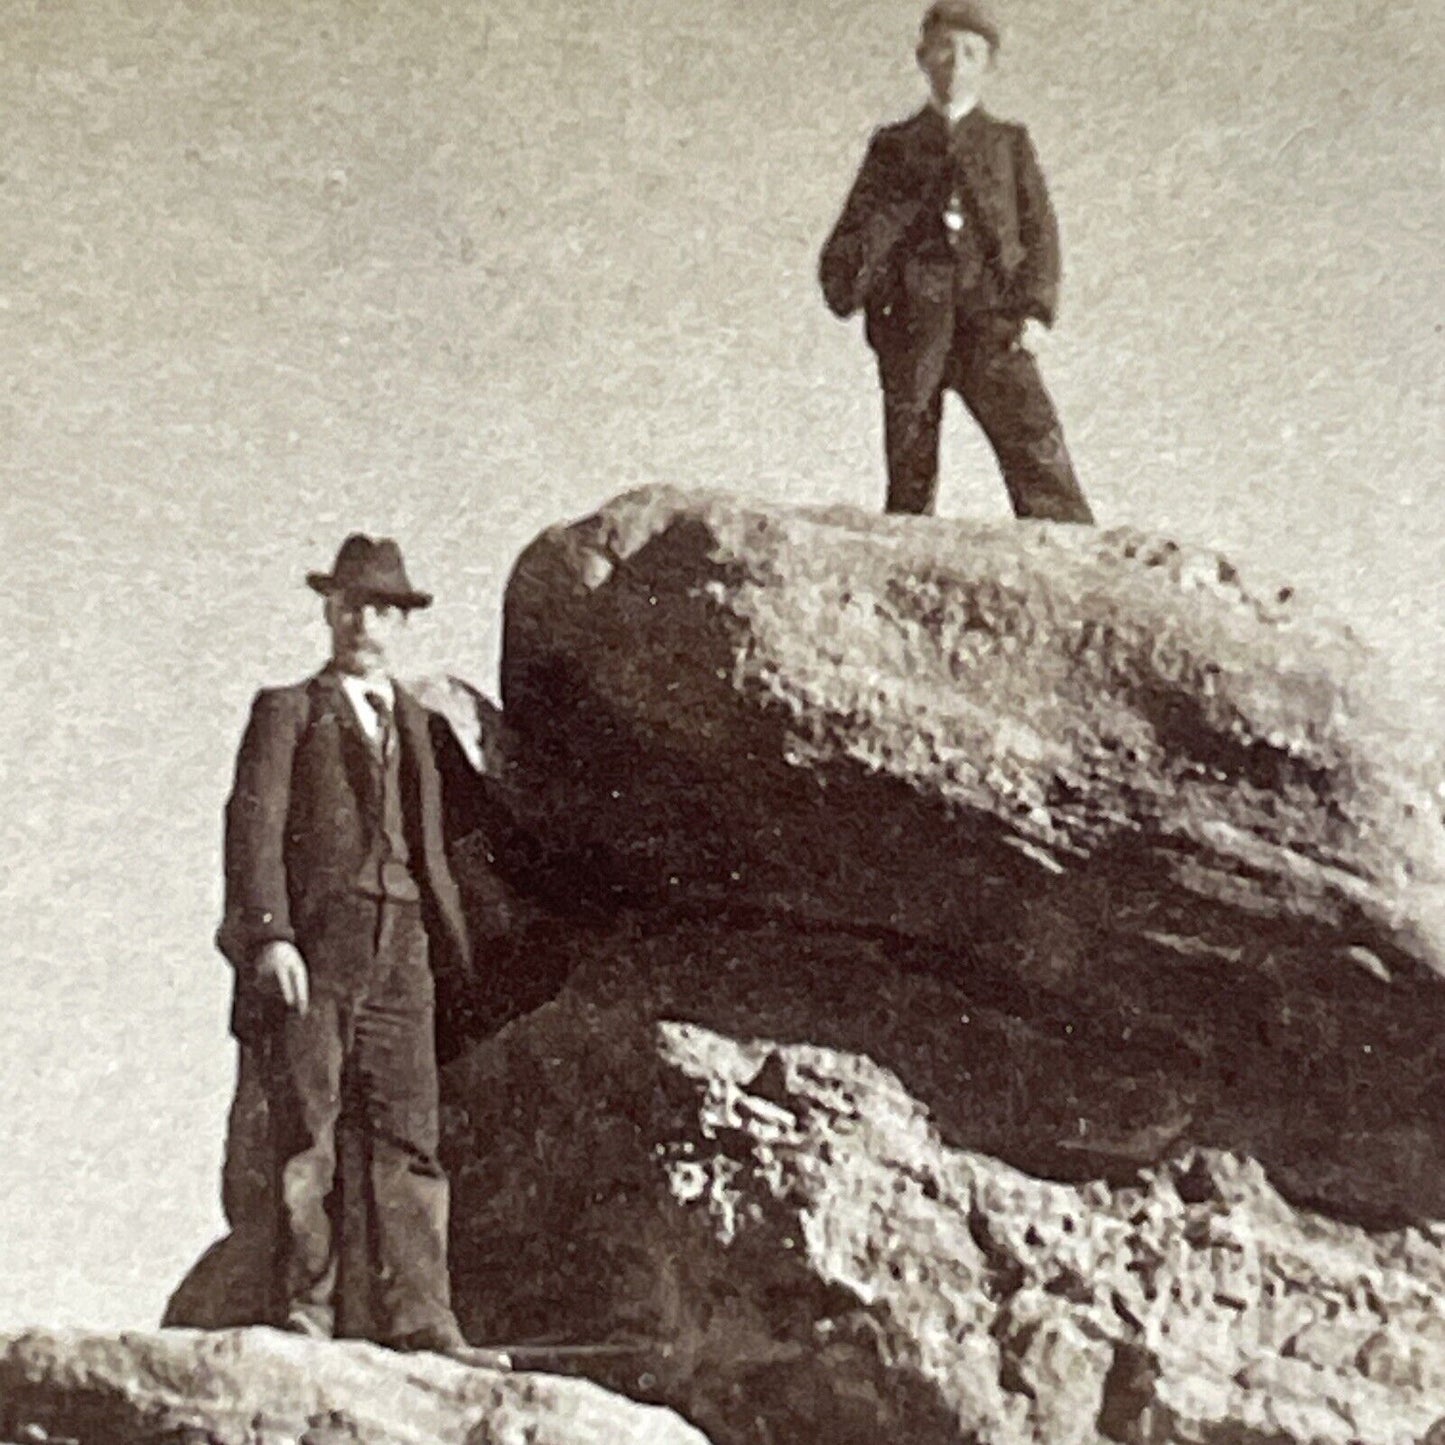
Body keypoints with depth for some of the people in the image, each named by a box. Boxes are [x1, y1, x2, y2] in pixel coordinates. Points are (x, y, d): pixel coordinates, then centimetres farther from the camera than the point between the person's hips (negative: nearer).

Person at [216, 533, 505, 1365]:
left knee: (408, 1132, -2)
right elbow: (254, 826, -2)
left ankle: (416, 1318, -2)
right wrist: (269, 934, -15)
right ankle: (305, 1311, 2)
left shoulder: (411, 722, 24)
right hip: (314, 938, -4)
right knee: (307, 1128, -4)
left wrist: (450, 945, 16)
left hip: (400, 946, 4)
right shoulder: (288, 712, 9)